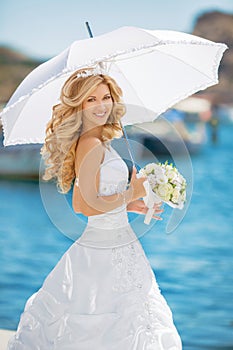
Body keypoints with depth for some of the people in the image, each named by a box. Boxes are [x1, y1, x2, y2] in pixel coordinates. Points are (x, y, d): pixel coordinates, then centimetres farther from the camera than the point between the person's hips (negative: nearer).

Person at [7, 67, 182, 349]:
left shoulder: (99, 142, 10)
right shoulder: (91, 144, -18)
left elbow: (80, 203, 15)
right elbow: (87, 206, -23)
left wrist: (129, 205, 14)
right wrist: (132, 193, -14)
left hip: (118, 246, 9)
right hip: (105, 252, -9)